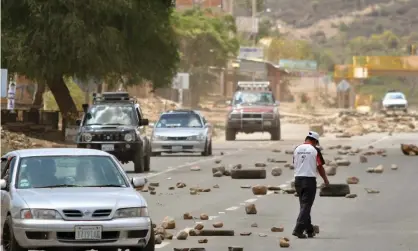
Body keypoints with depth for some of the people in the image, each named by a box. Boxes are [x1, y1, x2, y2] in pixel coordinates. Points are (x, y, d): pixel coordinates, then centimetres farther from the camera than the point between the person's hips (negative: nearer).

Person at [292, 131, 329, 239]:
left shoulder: (297, 149, 7)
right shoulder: (315, 150, -6)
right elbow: (320, 167, -3)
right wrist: (325, 180, 11)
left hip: (298, 179, 5)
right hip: (310, 180, -5)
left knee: (304, 205, 15)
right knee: (306, 206, -4)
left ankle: (309, 230, 20)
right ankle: (298, 230, -14)